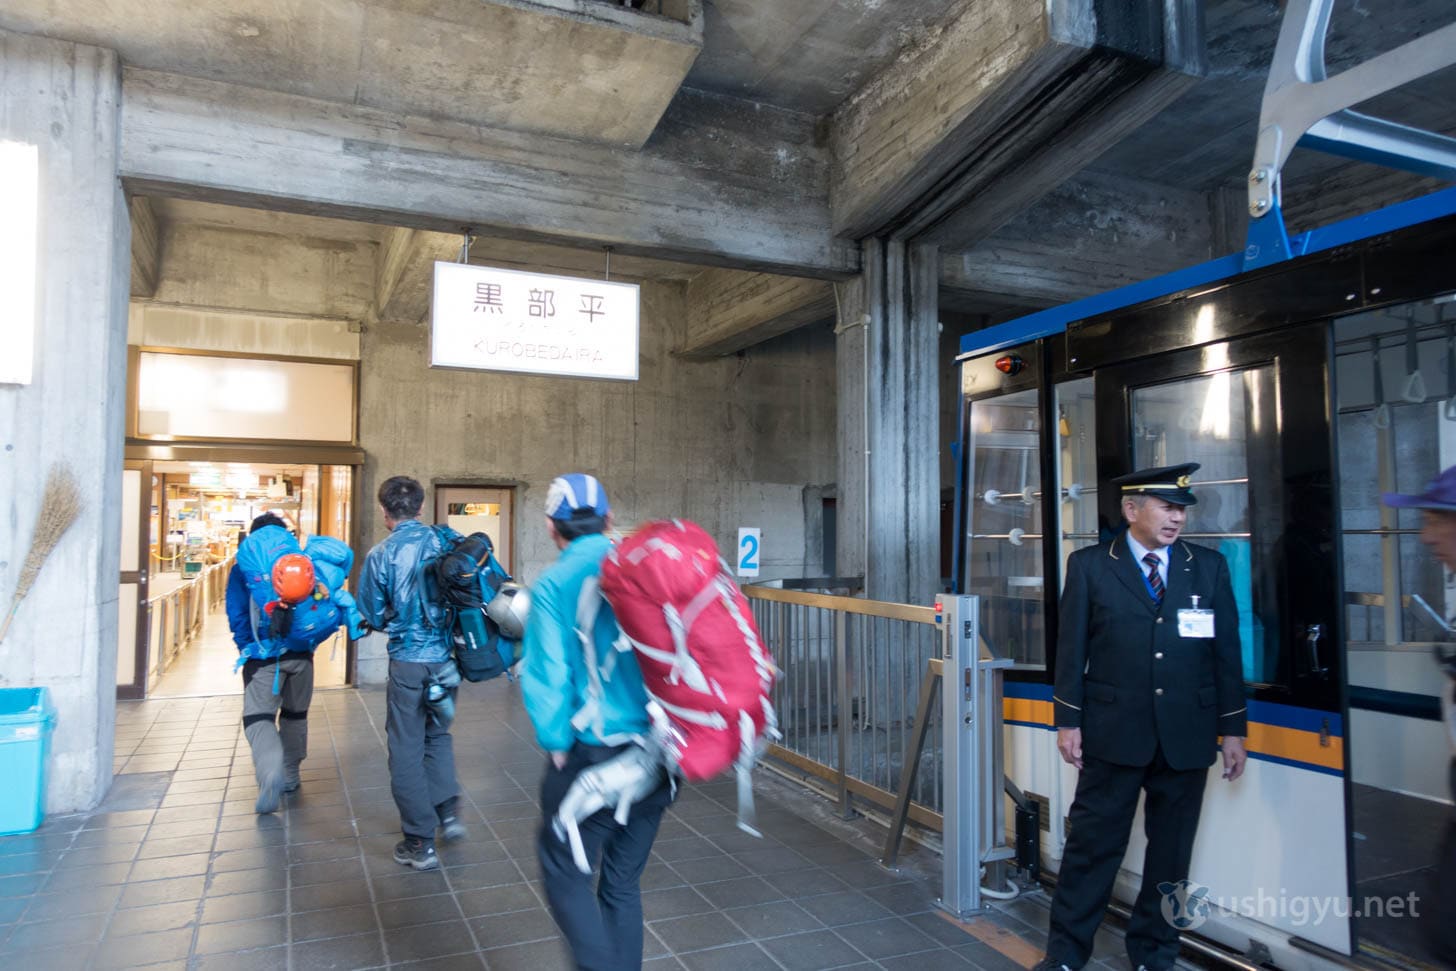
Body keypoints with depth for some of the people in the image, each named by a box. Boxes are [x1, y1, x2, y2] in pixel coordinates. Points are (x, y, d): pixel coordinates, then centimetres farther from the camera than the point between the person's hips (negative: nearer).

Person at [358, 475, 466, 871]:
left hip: (407, 661, -3)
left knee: (407, 749, 9)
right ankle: (448, 812, 16)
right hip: (446, 659, 3)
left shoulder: (381, 555, -10)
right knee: (439, 735, 24)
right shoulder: (447, 541, -5)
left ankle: (420, 842, 14)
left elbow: (373, 617, -1)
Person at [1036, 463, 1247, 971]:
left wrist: (1233, 729, 5)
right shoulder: (1089, 566, -1)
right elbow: (1071, 648, -1)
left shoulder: (1210, 567, 6)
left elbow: (1227, 651, 7)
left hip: (1187, 735, 3)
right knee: (1092, 844, 5)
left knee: (1171, 852, 13)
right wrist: (1068, 720, -4)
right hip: (1113, 732, -2)